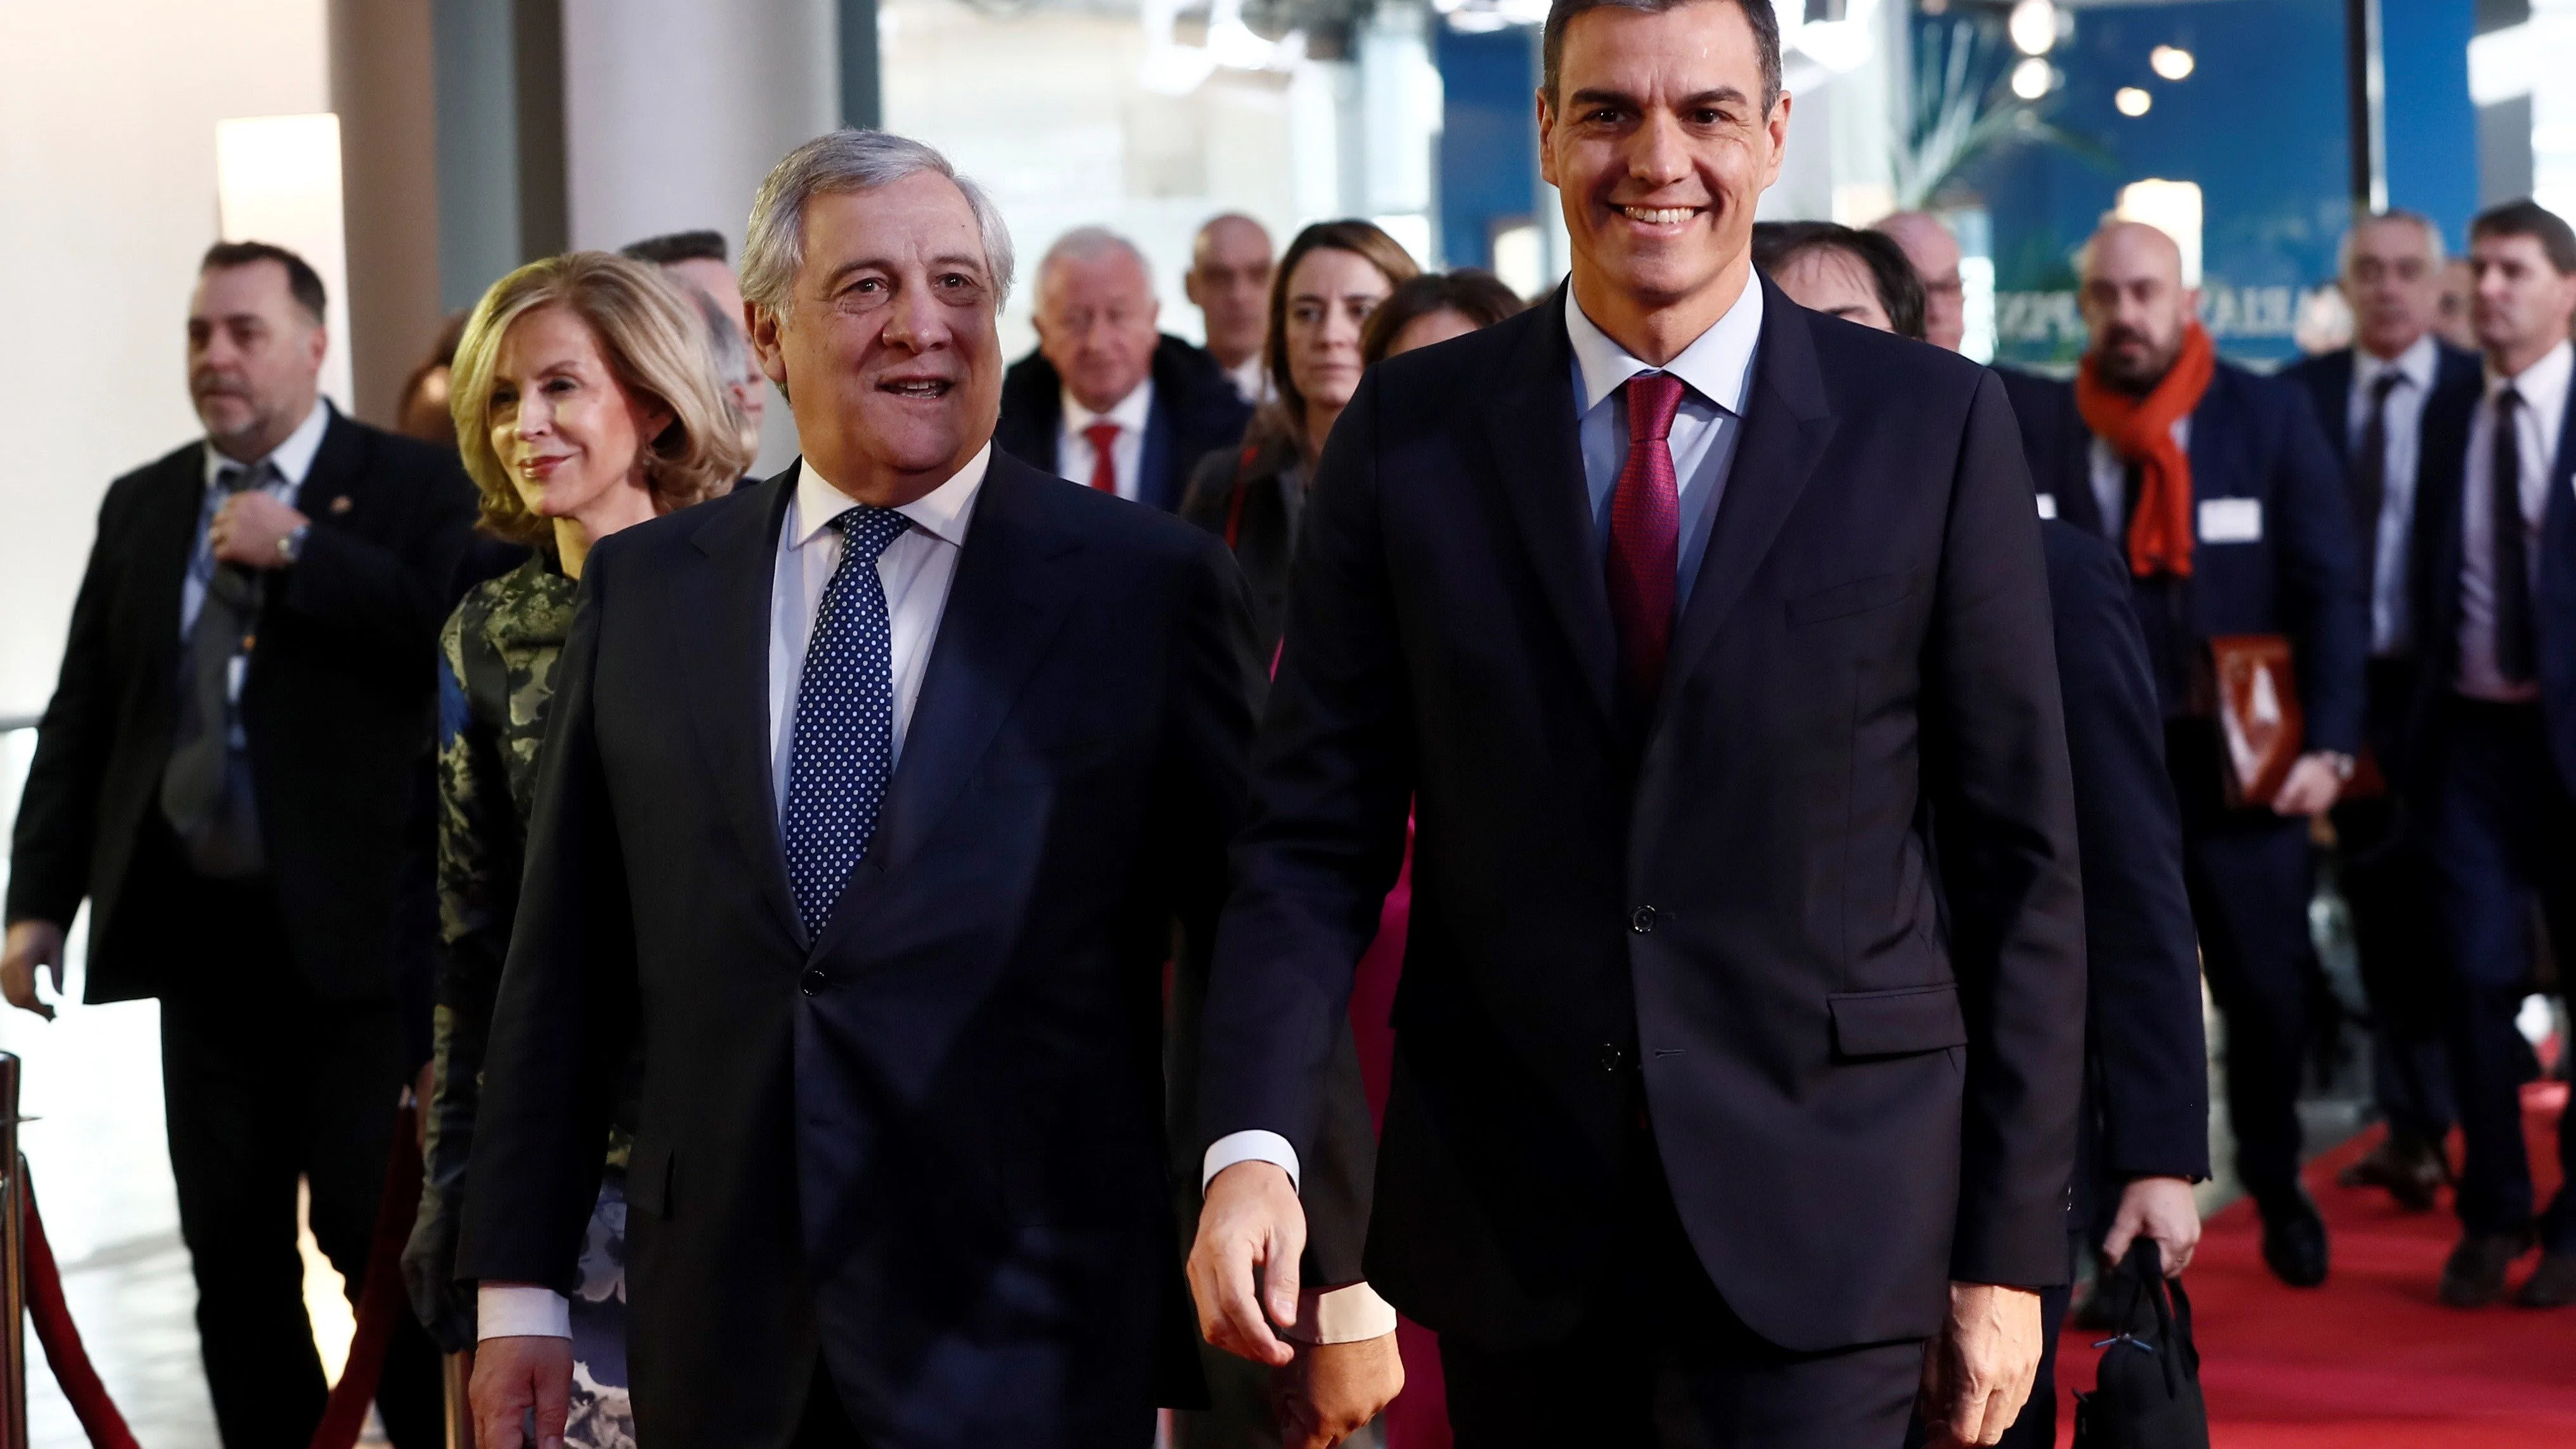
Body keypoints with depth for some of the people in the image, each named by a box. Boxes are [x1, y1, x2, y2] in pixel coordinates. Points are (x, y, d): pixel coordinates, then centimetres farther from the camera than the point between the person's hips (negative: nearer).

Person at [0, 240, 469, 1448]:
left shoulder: (412, 488, -1)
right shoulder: (140, 508, 13)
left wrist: (297, 551, -16)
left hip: (358, 929, -5)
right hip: (202, 933, 5)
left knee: (380, 1231, -2)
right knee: (231, 1246, 9)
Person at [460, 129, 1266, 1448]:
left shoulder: (1150, 585, -4)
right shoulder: (642, 588, 6)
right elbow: (564, 965, 9)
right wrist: (518, 1286, 6)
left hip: (1030, 1342, -3)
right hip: (721, 1342, 3)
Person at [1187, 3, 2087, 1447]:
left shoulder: (1937, 424, -2)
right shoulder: (1411, 432, 2)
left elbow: (2021, 862, 0)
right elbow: (1315, 835, 1)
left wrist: (2010, 1248, -1)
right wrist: (1252, 1145, -14)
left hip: (1821, 1217, -2)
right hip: (1508, 1223, 2)